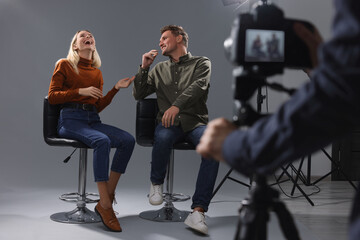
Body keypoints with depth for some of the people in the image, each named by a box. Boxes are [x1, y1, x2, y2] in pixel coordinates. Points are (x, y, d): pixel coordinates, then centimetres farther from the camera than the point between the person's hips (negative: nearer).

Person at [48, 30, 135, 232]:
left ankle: (108, 196, -17)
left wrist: (116, 88, 8)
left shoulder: (97, 73, 20)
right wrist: (80, 91, -10)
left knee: (128, 140, -22)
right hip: (70, 119, -5)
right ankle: (105, 206, -33)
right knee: (102, 141, -36)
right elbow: (52, 97, 1)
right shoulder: (64, 65, 8)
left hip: (93, 120, 5)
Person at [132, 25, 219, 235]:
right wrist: (144, 68, 4)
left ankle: (198, 211, -35)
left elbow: (198, 86, -12)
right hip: (169, 123, 2)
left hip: (195, 122, -1)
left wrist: (177, 105, -29)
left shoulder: (202, 63, 8)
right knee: (163, 137, -36)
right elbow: (138, 94, 17)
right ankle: (157, 183, -7)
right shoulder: (159, 69, 20)